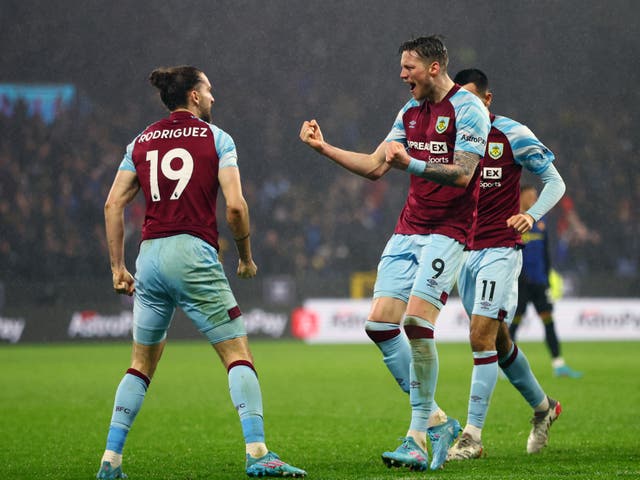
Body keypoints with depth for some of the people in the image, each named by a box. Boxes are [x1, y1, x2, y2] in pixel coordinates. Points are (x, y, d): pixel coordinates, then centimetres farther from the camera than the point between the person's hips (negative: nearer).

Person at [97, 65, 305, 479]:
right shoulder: (217, 138, 2)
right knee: (238, 354, -1)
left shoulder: (142, 142, 14)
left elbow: (113, 204, 8)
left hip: (149, 257, 5)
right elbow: (235, 206, -7)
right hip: (193, 256, -5)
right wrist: (246, 258, 6)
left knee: (142, 363, 16)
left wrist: (118, 266, 11)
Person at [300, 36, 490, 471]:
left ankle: (419, 436, -11)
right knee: (380, 324, -3)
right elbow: (374, 167, 18)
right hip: (409, 229, 8)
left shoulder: (467, 109, -10)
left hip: (447, 230, -8)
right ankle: (434, 418, 8)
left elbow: (462, 175, -19)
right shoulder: (410, 112, 14)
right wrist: (324, 147, 13)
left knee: (417, 321, -20)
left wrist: (411, 163, -28)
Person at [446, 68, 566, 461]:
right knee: (498, 341, 14)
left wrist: (532, 215, -20)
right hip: (464, 249, 6)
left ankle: (473, 436, -13)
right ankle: (544, 407, 35)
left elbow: (555, 182, -3)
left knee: (482, 337, -15)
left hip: (500, 249, -6)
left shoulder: (512, 135, -8)